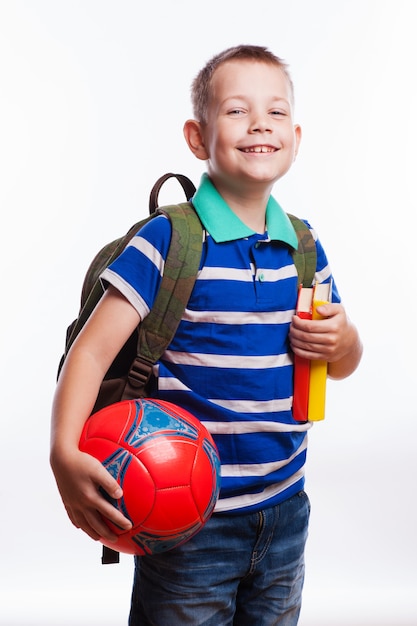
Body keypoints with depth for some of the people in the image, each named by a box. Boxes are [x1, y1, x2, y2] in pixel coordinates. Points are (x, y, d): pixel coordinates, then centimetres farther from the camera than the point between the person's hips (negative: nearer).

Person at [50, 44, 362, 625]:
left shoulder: (303, 245, 5)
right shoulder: (169, 243, -13)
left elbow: (344, 361, 17)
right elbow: (91, 351, -18)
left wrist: (343, 342, -7)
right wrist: (65, 452, -32)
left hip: (285, 511, 6)